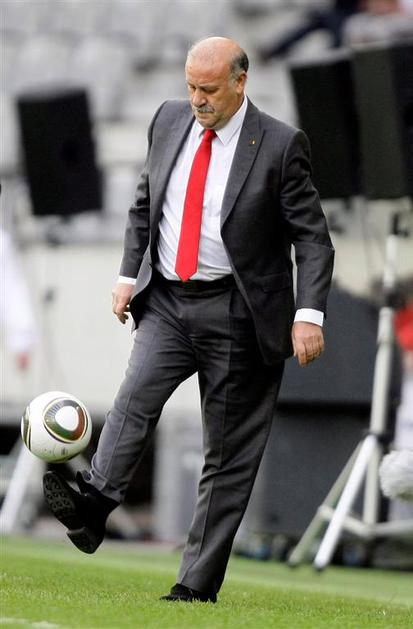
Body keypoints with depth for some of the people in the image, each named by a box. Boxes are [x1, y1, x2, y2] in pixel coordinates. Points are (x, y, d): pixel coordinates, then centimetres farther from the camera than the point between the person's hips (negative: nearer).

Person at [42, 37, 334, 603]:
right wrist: (128, 273, 6)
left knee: (228, 453, 0)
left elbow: (313, 237, -6)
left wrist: (309, 314, -16)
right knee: (136, 396, -23)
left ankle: (198, 586, 3)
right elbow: (144, 204, 18)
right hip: (166, 302, 4)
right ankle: (93, 505, -42)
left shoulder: (279, 145, -8)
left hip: (235, 314, -3)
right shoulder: (170, 120, 6)